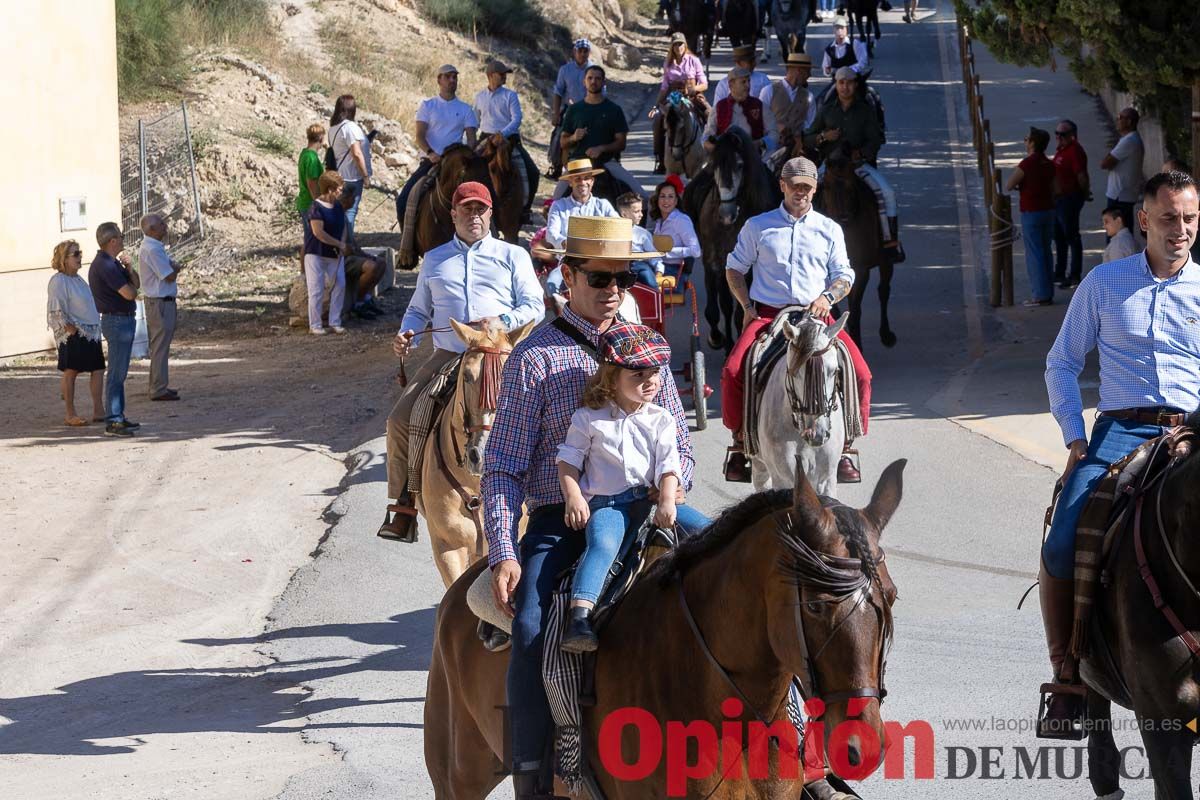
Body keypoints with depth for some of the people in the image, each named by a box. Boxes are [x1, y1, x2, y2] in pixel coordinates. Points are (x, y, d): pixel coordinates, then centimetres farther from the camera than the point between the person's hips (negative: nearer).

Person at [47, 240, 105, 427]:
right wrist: (71, 329, -20)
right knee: (70, 372, -3)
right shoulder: (58, 281, -11)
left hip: (90, 333, 9)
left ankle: (98, 411, 10)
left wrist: (96, 329, 16)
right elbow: (56, 311, -17)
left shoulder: (78, 280, 16)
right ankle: (70, 415, 1)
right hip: (72, 335, -9)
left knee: (98, 369, 6)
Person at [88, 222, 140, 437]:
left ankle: (119, 417, 22)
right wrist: (130, 287, -1)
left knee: (119, 372, 15)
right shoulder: (105, 265, -19)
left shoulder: (112, 263, 14)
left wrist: (128, 269, -3)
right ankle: (112, 422, -9)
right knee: (116, 373, -9)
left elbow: (136, 283, 13)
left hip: (124, 320, 11)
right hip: (117, 320, -11)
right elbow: (129, 294, -22)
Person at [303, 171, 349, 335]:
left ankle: (335, 322, 11)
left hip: (335, 254, 7)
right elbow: (318, 232, -24)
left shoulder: (338, 206, 7)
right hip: (316, 254, -7)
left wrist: (342, 244, -3)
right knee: (316, 290, -4)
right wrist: (339, 244, -17)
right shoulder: (316, 208, -17)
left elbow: (344, 226, 16)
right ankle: (315, 325, 3)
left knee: (340, 286, 2)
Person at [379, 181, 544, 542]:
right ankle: (404, 506, -9)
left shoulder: (512, 256, 15)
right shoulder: (434, 260, 23)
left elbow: (535, 306, 7)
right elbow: (419, 309, 27)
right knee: (400, 420, -16)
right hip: (446, 355, 2)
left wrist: (504, 320, -13)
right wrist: (406, 335, 5)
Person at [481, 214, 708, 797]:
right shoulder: (535, 357, 1)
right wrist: (503, 553, -13)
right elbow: (503, 464, -1)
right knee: (530, 628, -28)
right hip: (560, 519, -4)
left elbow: (679, 440, 20)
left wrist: (673, 482, -4)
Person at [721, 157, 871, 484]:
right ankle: (739, 445, -11)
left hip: (816, 315, 1)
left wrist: (828, 296, -7)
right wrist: (748, 306, 3)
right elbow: (734, 269, 18)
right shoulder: (758, 226, 14)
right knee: (733, 371, -27)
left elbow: (844, 276, 14)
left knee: (860, 373, -22)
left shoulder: (829, 229, 16)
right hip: (767, 314, -1)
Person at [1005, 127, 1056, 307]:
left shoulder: (1027, 163, -16)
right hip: (1048, 211, 7)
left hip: (1031, 213, -7)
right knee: (1045, 252, 14)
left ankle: (1040, 295, -3)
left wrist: (1017, 185, 6)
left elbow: (1008, 186, -13)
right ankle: (1048, 293, 16)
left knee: (1034, 254, -3)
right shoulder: (1049, 164, 7)